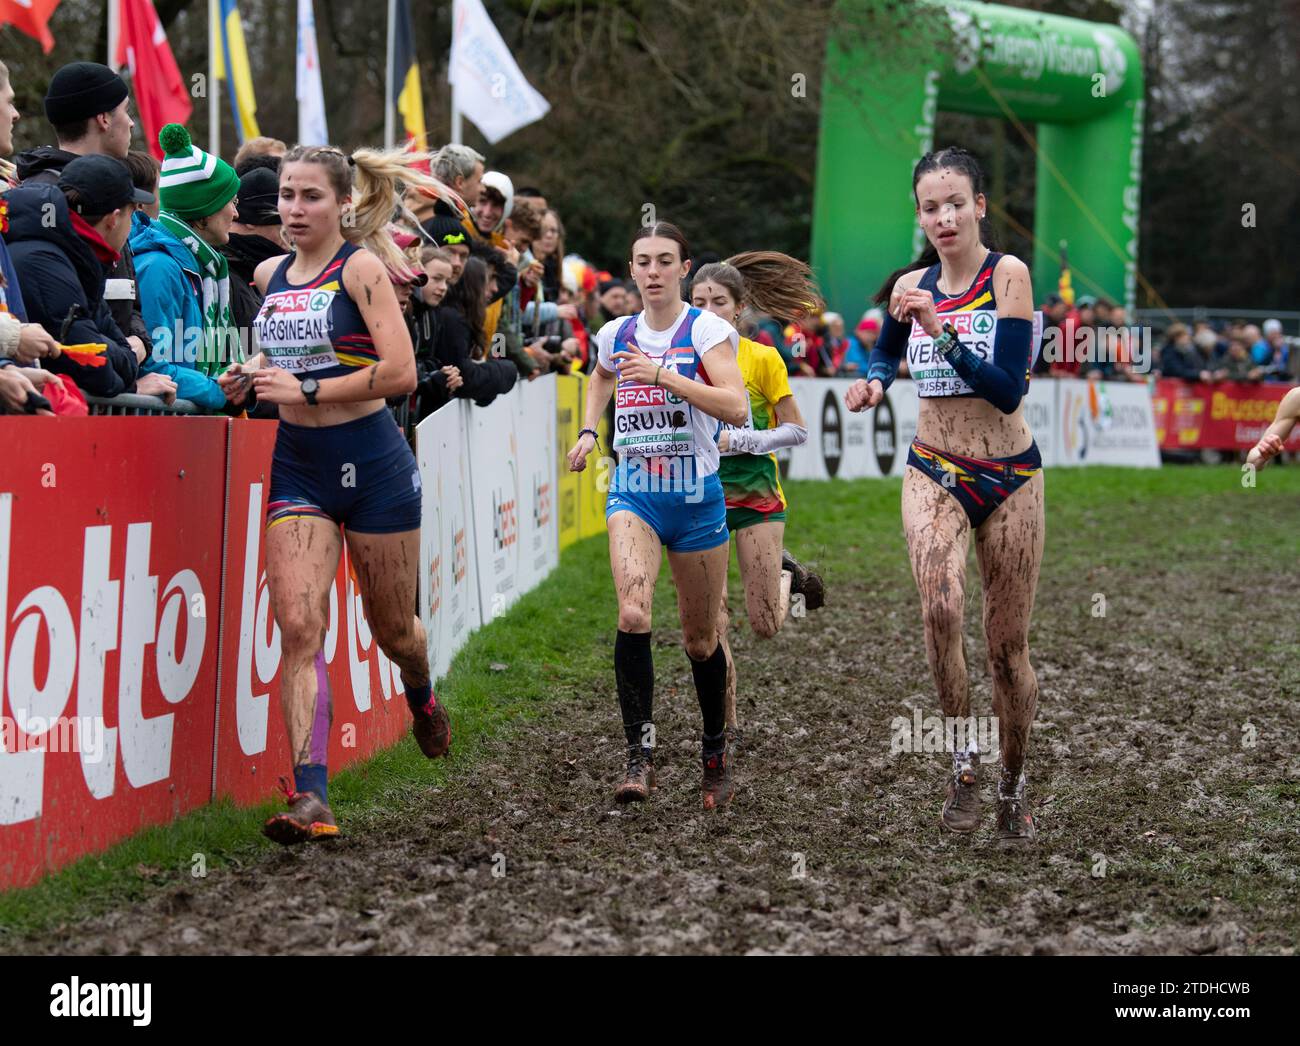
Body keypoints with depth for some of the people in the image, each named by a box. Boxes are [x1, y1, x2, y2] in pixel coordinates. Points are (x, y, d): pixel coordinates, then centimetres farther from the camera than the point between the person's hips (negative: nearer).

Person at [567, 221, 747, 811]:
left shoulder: (706, 330, -6)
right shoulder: (616, 334, 6)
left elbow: (736, 408, -21)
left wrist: (664, 375, -25)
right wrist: (588, 431, 19)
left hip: (696, 496, -2)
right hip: (632, 493, 2)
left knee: (700, 640, 9)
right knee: (633, 615, -23)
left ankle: (715, 753, 31)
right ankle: (639, 755, -20)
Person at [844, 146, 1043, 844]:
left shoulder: (1009, 274, -10)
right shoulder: (909, 286, 3)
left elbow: (1008, 390, -19)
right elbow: (885, 352, 25)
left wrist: (941, 330, -26)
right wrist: (872, 382, 4)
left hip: (1009, 477, -2)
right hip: (934, 472, 2)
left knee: (1007, 644, 7)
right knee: (940, 607, -27)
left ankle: (1012, 782, 28)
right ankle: (964, 753, -7)